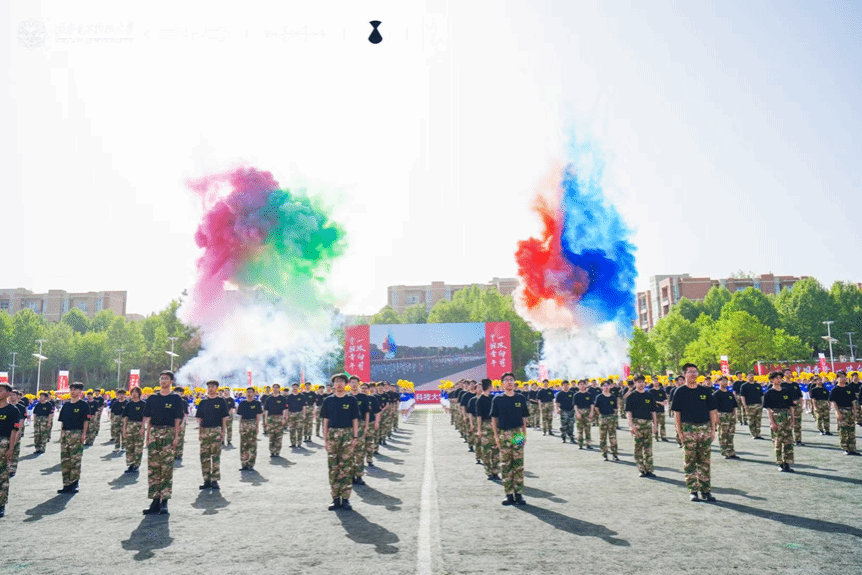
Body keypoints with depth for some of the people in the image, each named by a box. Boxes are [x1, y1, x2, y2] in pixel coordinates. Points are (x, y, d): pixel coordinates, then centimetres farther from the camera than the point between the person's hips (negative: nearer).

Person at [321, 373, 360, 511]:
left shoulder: (351, 400, 4)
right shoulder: (328, 400, 8)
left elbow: (355, 420, 5)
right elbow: (326, 421, 9)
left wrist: (355, 437, -2)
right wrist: (325, 439, 4)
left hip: (347, 434, -1)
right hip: (332, 434, 2)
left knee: (346, 467, -2)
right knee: (333, 467, 2)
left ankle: (345, 498, 5)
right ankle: (335, 498, 10)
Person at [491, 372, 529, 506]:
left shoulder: (521, 398, 7)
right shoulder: (497, 399, 3)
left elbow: (524, 418, 11)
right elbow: (494, 419, 6)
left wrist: (524, 435, 5)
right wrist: (496, 435, -1)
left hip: (518, 434, 1)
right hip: (503, 434, -1)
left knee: (518, 464, 1)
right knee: (505, 465, 3)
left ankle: (518, 493, 9)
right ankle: (509, 494, 10)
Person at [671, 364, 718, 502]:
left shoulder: (705, 391, 9)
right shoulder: (680, 392, 1)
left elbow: (712, 411, 12)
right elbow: (676, 413, 0)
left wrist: (713, 430, 6)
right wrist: (679, 432, -5)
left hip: (705, 428, 3)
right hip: (688, 428, -3)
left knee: (704, 461, 7)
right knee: (690, 461, 1)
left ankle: (706, 490, 15)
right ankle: (693, 490, 8)